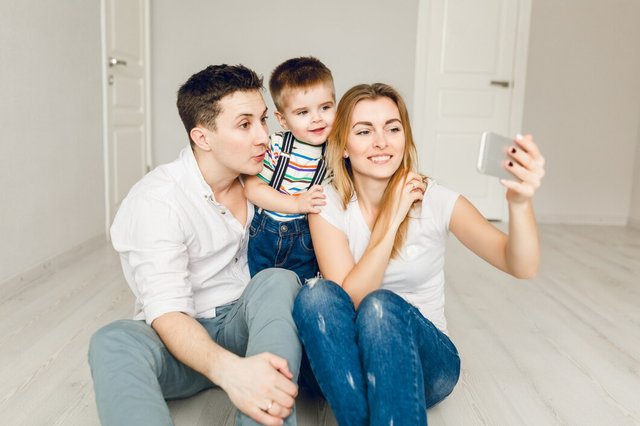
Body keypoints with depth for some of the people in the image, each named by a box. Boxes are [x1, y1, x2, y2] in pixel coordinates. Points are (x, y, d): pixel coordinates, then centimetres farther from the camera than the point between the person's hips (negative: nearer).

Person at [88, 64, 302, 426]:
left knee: (278, 281, -30)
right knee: (113, 344, -35)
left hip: (245, 324, 4)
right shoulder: (156, 200, -16)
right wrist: (228, 369, -46)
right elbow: (167, 314, -26)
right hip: (183, 339, -3)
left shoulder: (257, 175, 1)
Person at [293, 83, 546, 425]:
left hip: (424, 357, -1)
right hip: (349, 360, 1)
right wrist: (391, 219, -21)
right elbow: (346, 301, -17)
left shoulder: (435, 201, -9)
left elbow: (521, 266, -21)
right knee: (317, 294, -30)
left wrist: (519, 201, -41)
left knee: (381, 306, -33)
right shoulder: (328, 206, -7)